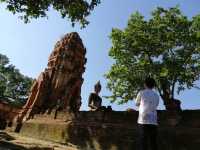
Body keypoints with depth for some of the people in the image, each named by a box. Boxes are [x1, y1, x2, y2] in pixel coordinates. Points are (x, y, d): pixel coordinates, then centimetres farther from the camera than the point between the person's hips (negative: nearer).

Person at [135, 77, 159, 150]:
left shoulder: (141, 93, 3)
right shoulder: (156, 96, 14)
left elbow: (137, 104, 16)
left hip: (143, 121, -3)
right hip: (153, 121, 4)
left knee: (143, 142, -2)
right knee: (153, 143, 8)